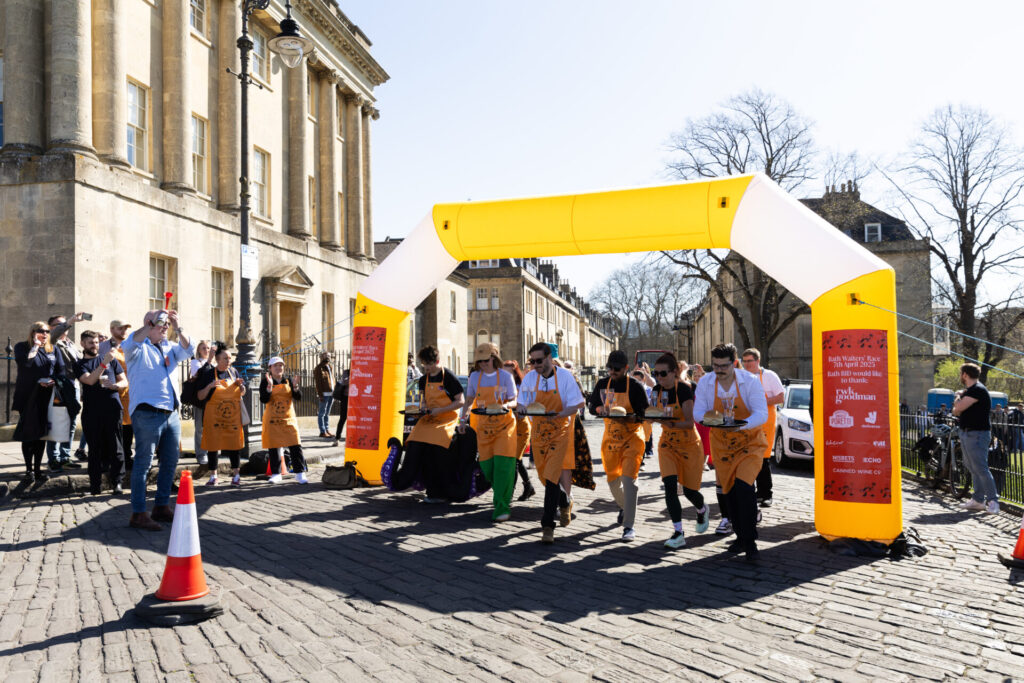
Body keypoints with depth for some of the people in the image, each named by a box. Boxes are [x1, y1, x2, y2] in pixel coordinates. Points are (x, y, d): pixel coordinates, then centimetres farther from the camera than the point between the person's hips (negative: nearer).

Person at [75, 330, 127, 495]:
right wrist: (104, 363, -19)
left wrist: (114, 385, -7)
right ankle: (95, 485, 9)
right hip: (91, 412, 0)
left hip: (112, 408, 0)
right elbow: (90, 380, -8)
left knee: (115, 447, -3)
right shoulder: (80, 365, 11)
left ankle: (117, 482, 2)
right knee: (95, 449, 3)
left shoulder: (111, 360, 16)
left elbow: (124, 381, 15)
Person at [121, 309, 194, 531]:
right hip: (148, 412, -7)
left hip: (172, 413, 7)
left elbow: (188, 350, 3)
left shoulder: (169, 348, 18)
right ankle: (138, 514, -1)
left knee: (170, 462, 11)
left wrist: (178, 328, -9)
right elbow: (128, 345, -21)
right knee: (143, 463, -5)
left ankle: (161, 507, 23)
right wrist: (151, 324, -25)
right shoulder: (139, 348, 0)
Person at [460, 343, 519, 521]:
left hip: (504, 424, -3)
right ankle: (504, 497, 24)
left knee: (502, 464, -13)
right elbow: (469, 401, 14)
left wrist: (505, 405, -22)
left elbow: (514, 401, 0)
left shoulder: (505, 376, -3)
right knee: (487, 465, 1)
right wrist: (462, 419, 4)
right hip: (483, 425, 3)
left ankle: (502, 507, -10)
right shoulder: (475, 376, 6)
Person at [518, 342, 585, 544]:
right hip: (538, 431, 4)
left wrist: (558, 414, -27)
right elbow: (522, 403, 6)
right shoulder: (529, 378, 0)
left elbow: (577, 404, -10)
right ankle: (564, 502, 41)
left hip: (560, 431, -4)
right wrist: (521, 408, -19)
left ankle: (548, 525, -7)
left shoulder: (565, 376, -10)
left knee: (552, 476, -13)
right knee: (545, 476, 12)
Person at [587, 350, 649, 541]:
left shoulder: (636, 387, -10)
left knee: (628, 479, -15)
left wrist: (625, 417, -29)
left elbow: (643, 415, -11)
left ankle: (629, 526, -12)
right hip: (610, 437, 5)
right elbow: (592, 406, 9)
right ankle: (623, 507, 44)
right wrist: (600, 409, -14)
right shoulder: (602, 384, 3)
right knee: (612, 479, 13)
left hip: (632, 438, -5)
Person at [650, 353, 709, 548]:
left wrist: (671, 423, -44)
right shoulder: (657, 390, -3)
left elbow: (689, 423, -28)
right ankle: (678, 533, -9)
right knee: (670, 486, -14)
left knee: (689, 490, 4)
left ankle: (702, 511, 41)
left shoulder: (684, 389, -21)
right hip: (667, 443, 4)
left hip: (689, 444, -4)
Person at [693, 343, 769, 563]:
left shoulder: (750, 381, -15)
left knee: (744, 486, -18)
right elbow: (698, 412, -3)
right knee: (729, 492, 10)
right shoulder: (705, 383, -6)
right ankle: (740, 537, 28)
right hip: (721, 444, 4)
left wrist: (739, 425, -37)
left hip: (749, 442, -4)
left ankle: (750, 542, -7)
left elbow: (761, 414, -19)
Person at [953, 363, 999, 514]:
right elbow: (956, 411, 16)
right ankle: (978, 500, 18)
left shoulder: (978, 390, -16)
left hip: (977, 434, -10)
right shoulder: (968, 391, 17)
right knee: (972, 468, 12)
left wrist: (958, 397, -1)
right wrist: (959, 396, 0)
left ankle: (993, 501, -7)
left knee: (981, 469, -11)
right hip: (967, 433, 11)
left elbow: (958, 408, -21)